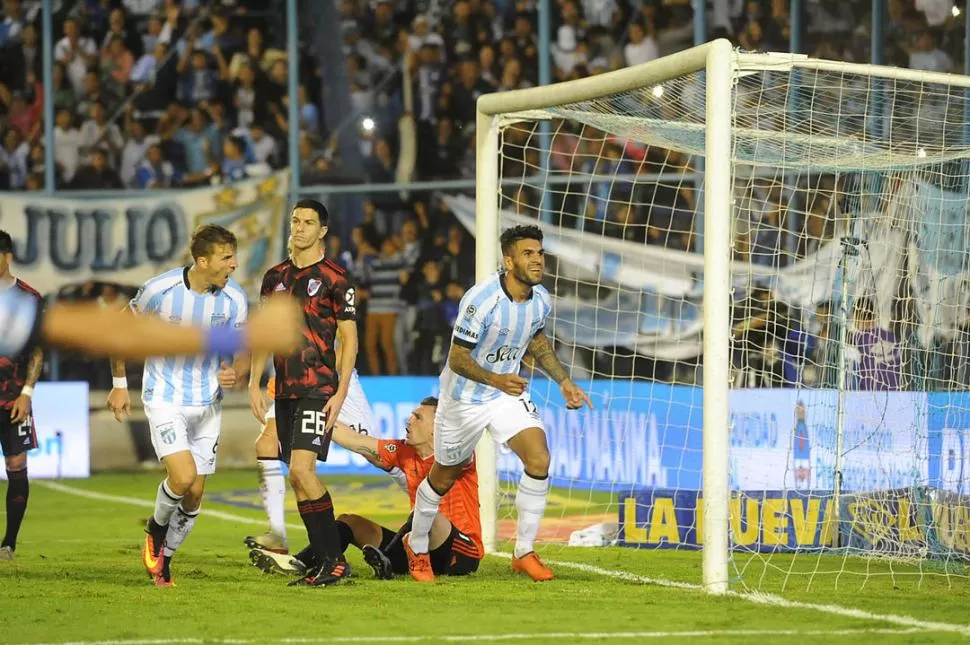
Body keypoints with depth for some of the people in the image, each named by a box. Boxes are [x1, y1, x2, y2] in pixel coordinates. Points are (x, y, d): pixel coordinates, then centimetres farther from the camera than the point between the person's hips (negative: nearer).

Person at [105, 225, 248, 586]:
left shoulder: (234, 299, -8)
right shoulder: (160, 289, -15)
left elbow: (232, 351, 4)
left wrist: (230, 373, -20)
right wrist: (119, 384, 5)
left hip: (208, 403, 4)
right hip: (165, 398, -4)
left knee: (194, 493, 4)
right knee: (183, 476, -21)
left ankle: (163, 558, 27)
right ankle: (155, 530, 10)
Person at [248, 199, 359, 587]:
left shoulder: (335, 278, -4)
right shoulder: (275, 277, 13)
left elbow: (349, 339, -4)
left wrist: (340, 394, -12)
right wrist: (254, 384, 8)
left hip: (319, 390, -7)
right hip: (285, 391, 7)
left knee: (301, 469, -18)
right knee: (297, 478, 4)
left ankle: (334, 561, -12)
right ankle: (324, 562, 9)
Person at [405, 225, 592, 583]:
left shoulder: (541, 300, -8)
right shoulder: (482, 300, -29)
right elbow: (457, 358, -25)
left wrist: (564, 382, 9)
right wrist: (496, 380, -41)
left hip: (509, 392, 5)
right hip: (464, 397, -5)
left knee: (539, 459, -16)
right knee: (445, 476, 12)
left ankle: (524, 552, -3)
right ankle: (417, 547, 38)